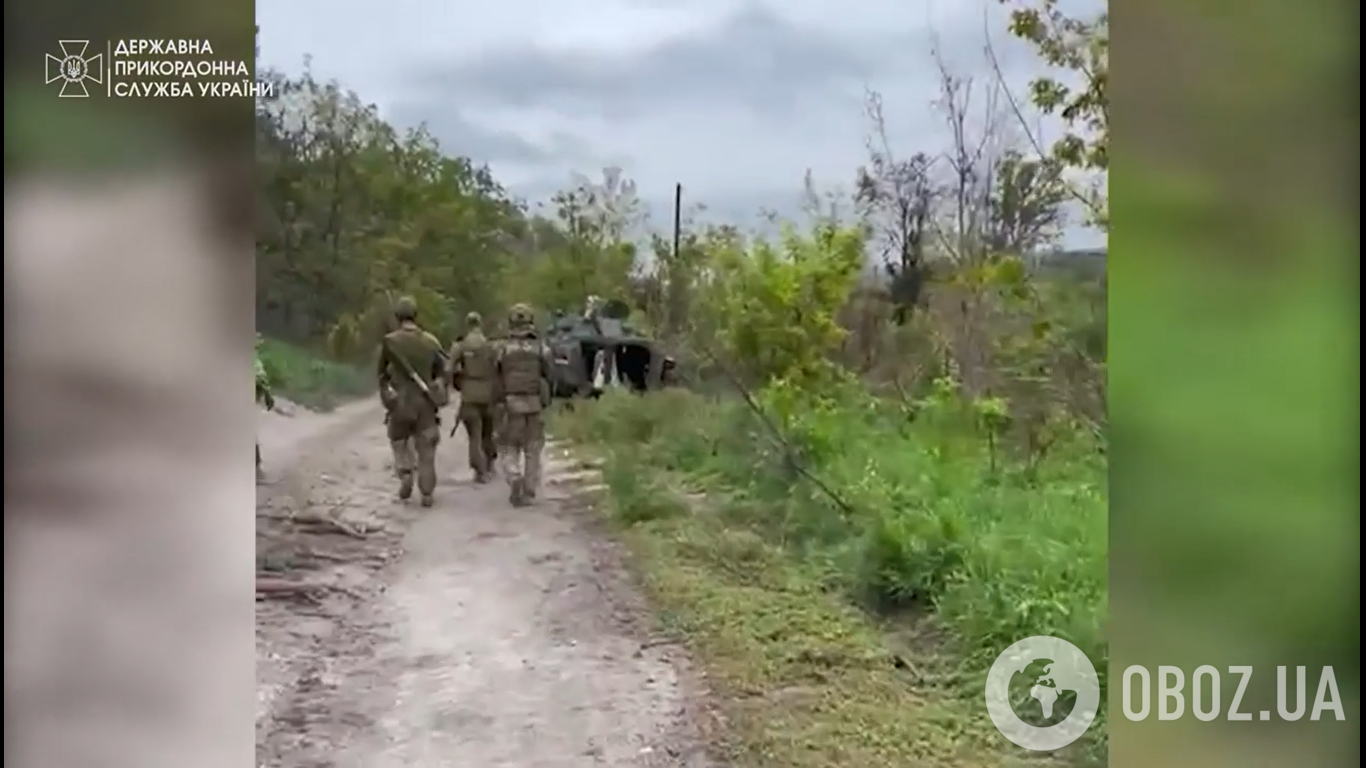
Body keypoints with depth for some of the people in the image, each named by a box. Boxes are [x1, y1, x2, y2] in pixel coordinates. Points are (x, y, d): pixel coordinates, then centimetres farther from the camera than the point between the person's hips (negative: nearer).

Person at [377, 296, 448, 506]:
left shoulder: (389, 341, -7)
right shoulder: (431, 342, 0)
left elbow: (382, 373, 5)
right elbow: (440, 374, 7)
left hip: (400, 403, -1)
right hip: (425, 403, 1)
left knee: (399, 442, 22)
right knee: (426, 450, 8)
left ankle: (405, 475, 1)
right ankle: (427, 494, 6)